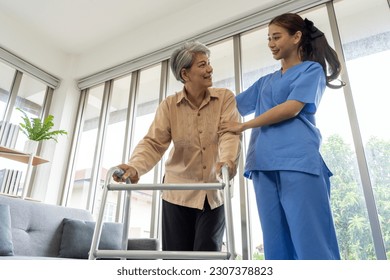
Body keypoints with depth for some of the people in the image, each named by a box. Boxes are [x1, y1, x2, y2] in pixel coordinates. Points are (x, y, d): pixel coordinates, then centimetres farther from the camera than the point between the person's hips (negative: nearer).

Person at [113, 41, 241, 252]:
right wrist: (135, 167, -33)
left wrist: (227, 160, -40)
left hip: (214, 194, 0)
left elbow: (230, 134, -18)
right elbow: (154, 142, -13)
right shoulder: (169, 105, -3)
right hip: (178, 193, 1)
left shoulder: (225, 98, -4)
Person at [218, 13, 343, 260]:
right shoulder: (265, 81, 28)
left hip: (298, 159, -5)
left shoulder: (312, 69, 11)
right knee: (276, 243, 2)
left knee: (311, 241, -8)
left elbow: (292, 108, -5)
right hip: (265, 163, 6)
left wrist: (243, 126, -5)